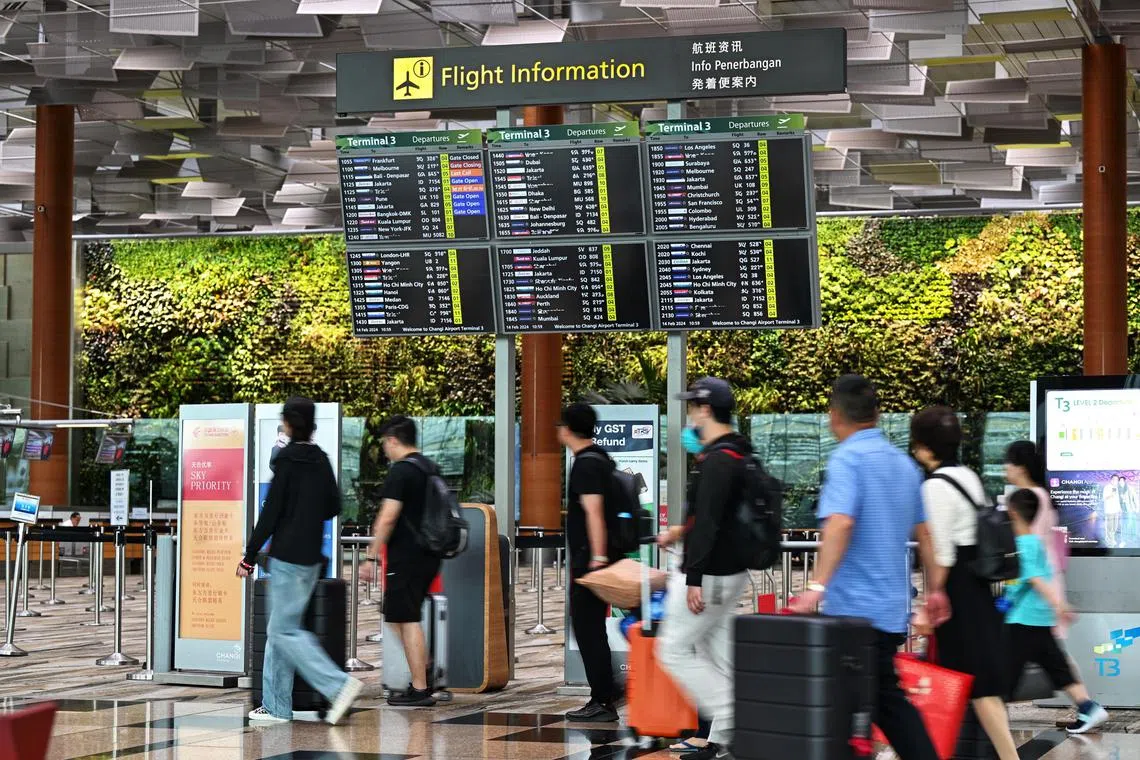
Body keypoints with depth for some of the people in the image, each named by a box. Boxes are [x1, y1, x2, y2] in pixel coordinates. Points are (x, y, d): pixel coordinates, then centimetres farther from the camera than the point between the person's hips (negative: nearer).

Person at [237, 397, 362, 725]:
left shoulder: (286, 459, -12)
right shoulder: (320, 460, 8)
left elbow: (271, 511, -15)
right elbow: (333, 507, 14)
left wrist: (250, 555, -10)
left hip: (288, 556, -8)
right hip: (311, 556, 8)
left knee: (284, 630, -5)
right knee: (280, 628, 13)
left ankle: (339, 685, -16)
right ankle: (276, 705, 13)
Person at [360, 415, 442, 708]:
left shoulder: (400, 471, -13)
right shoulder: (431, 468, 14)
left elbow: (388, 518, -19)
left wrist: (371, 557, -15)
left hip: (406, 557, -9)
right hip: (429, 556, 9)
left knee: (407, 620, -3)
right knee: (405, 618, 17)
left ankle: (419, 690, -2)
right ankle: (423, 679, 15)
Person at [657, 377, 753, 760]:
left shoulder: (717, 459, -20)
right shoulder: (737, 453, 12)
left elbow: (708, 521, -25)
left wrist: (694, 579, -26)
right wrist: (681, 531, 35)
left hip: (710, 574, -10)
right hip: (730, 571, 10)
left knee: (675, 650, -2)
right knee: (717, 655, 13)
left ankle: (733, 723, -7)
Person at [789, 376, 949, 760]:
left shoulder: (847, 459, -12)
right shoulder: (904, 463, 13)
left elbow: (840, 523, -27)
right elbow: (923, 533, 19)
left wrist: (818, 585, -30)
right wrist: (935, 589, 26)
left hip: (856, 604, -8)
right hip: (892, 604, 8)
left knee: (885, 702, -4)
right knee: (888, 699, 14)